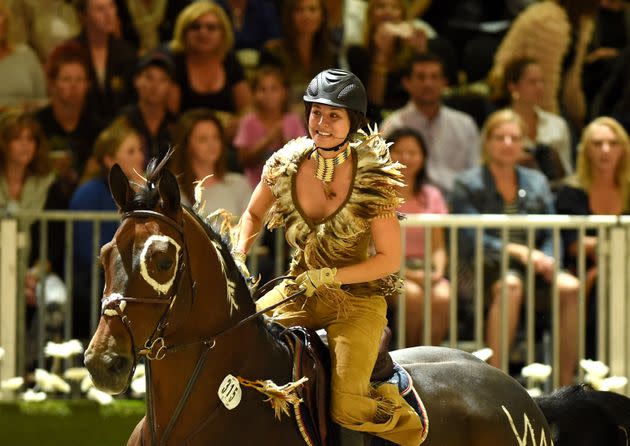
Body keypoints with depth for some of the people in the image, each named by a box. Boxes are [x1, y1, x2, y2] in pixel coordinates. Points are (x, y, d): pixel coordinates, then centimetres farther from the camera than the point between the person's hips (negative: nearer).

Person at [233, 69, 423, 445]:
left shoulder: (373, 178, -18)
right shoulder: (286, 165, -7)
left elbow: (390, 259, -13)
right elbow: (253, 216, 13)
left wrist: (327, 277, -21)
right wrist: (238, 262, -4)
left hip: (358, 298, -5)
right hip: (300, 291, 5)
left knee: (348, 409, -21)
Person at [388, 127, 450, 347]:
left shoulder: (432, 196, 17)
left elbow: (438, 247, 14)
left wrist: (438, 270, -9)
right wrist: (405, 272, -15)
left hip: (425, 269, 3)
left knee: (442, 296, -31)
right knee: (413, 295, -35)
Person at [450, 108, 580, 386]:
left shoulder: (537, 183, 20)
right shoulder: (468, 184, 6)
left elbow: (551, 235, 12)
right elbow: (470, 239, -7)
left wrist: (546, 260, -11)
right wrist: (517, 251, -19)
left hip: (532, 269, 4)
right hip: (485, 268, -4)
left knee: (570, 287, -27)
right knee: (510, 285, -39)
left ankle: (566, 382, -26)